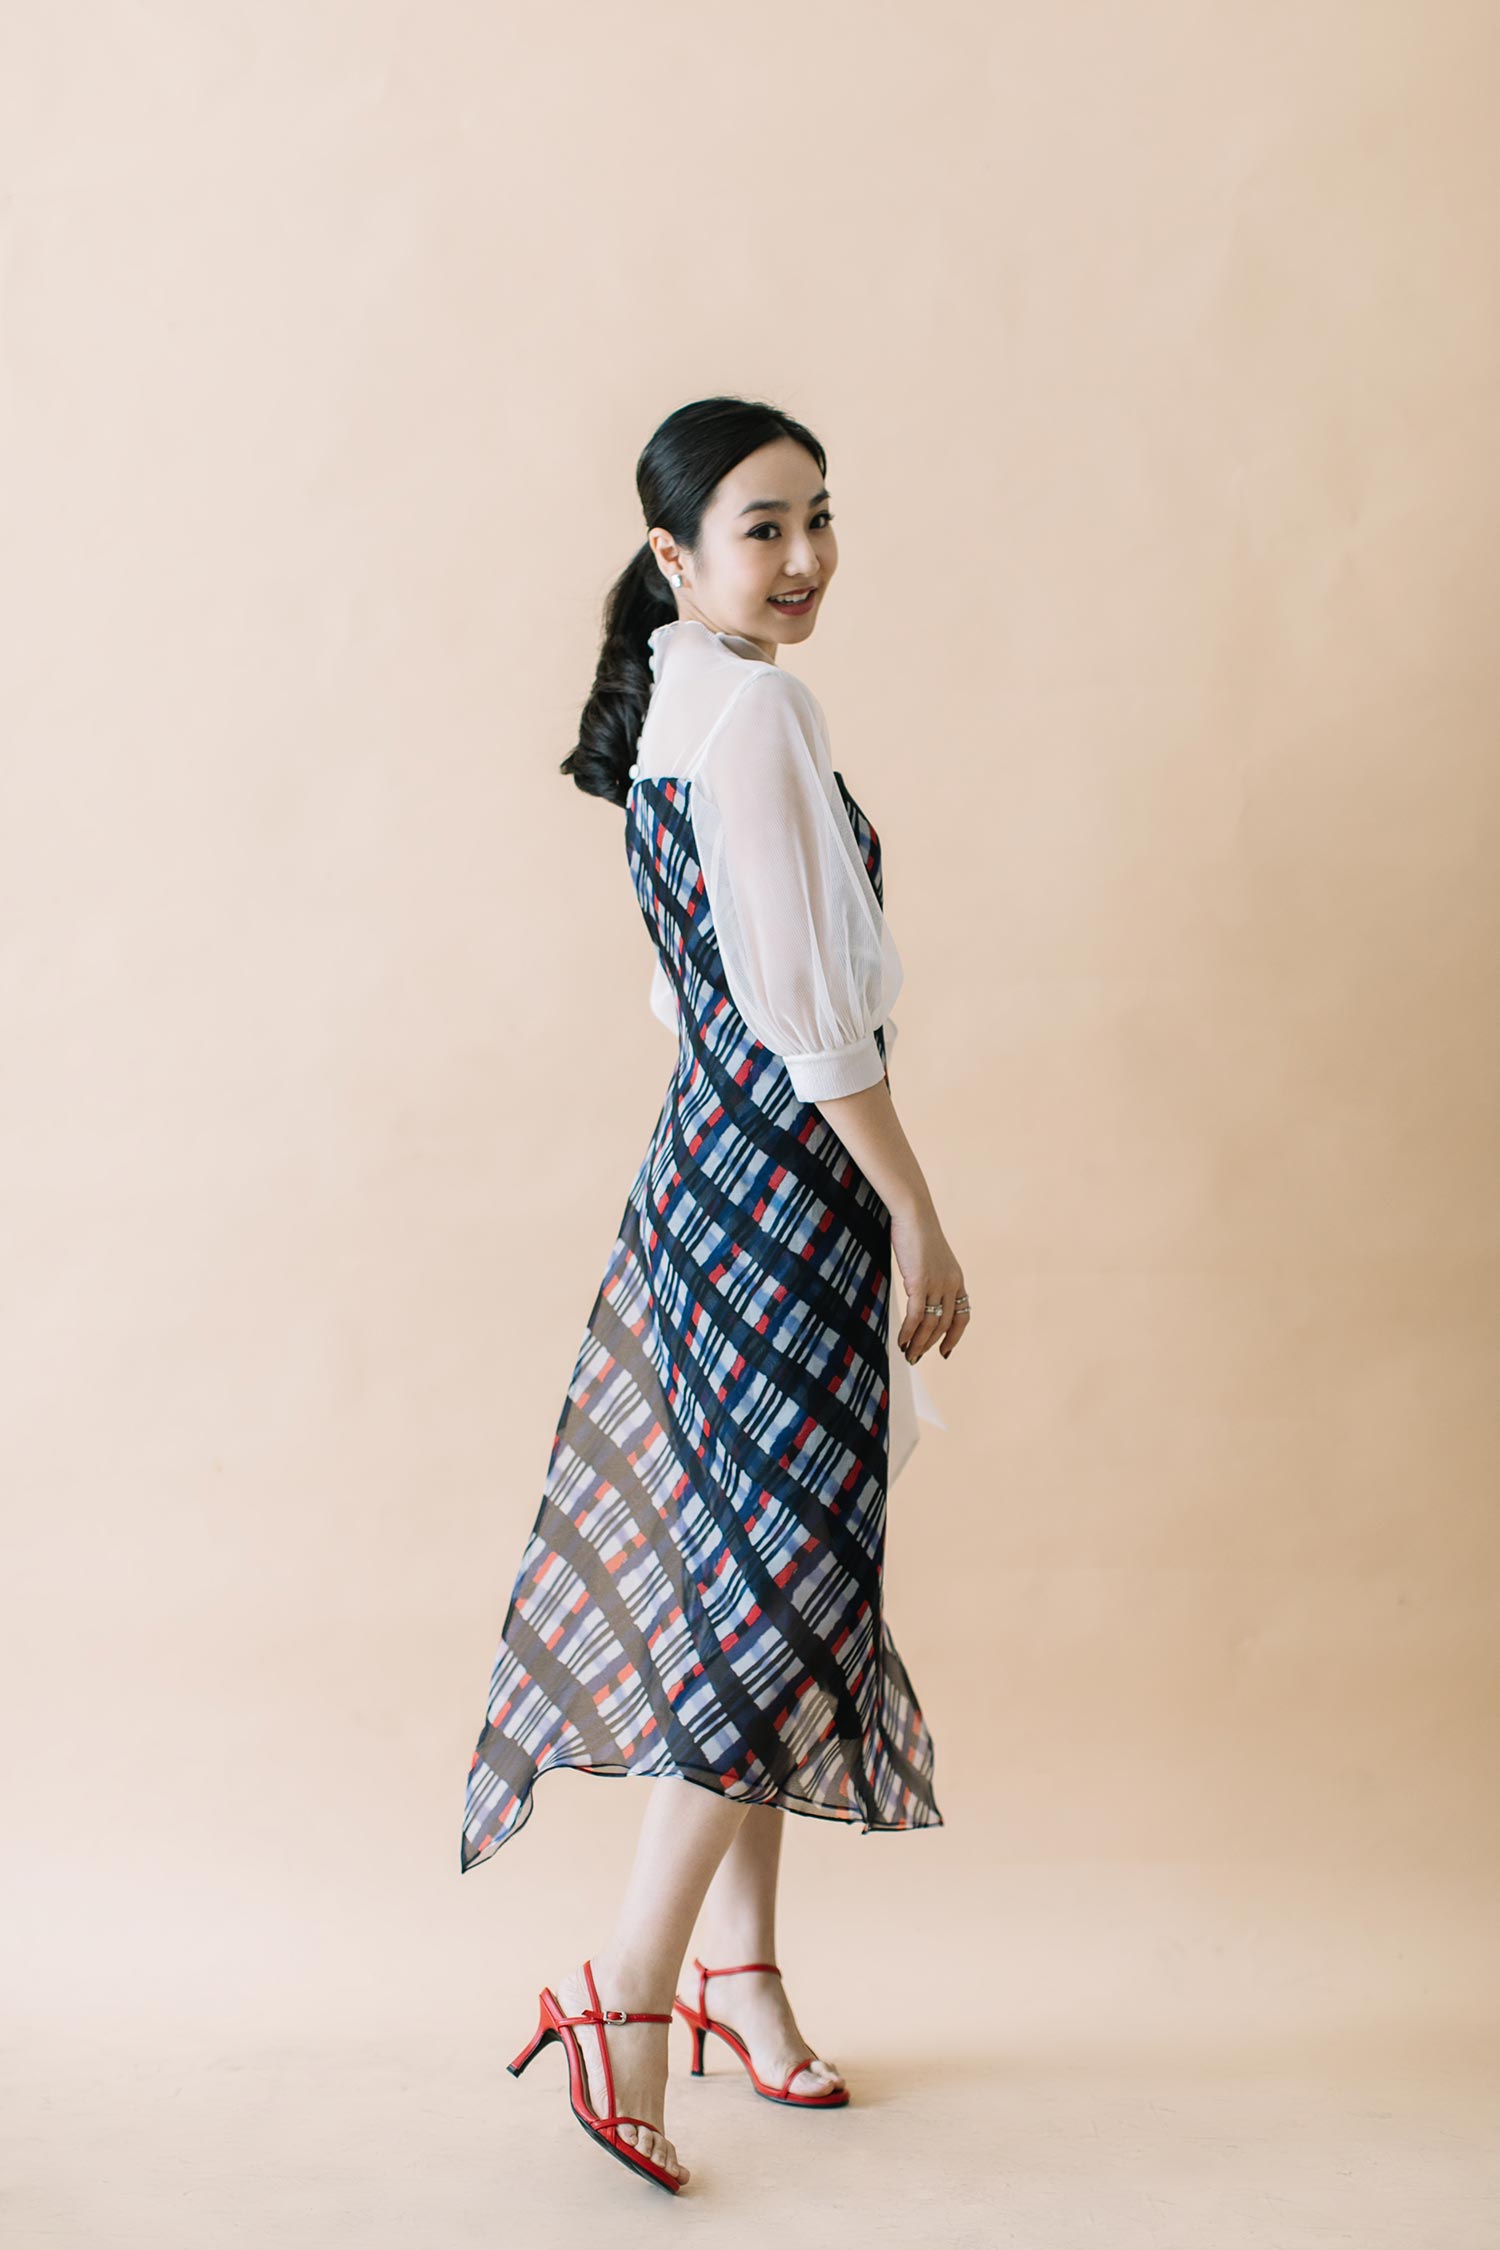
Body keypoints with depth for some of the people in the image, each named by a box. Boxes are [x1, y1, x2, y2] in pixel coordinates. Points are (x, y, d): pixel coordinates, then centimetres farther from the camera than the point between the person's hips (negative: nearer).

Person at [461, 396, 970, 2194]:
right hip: (789, 1175, -10)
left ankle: (739, 1970, 23)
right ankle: (628, 1991, -2)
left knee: (748, 1567, 13)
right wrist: (921, 1222, -13)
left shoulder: (673, 708, 15)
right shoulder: (755, 710, -15)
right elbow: (808, 1015, -19)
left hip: (712, 1165, 10)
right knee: (779, 1574, -7)